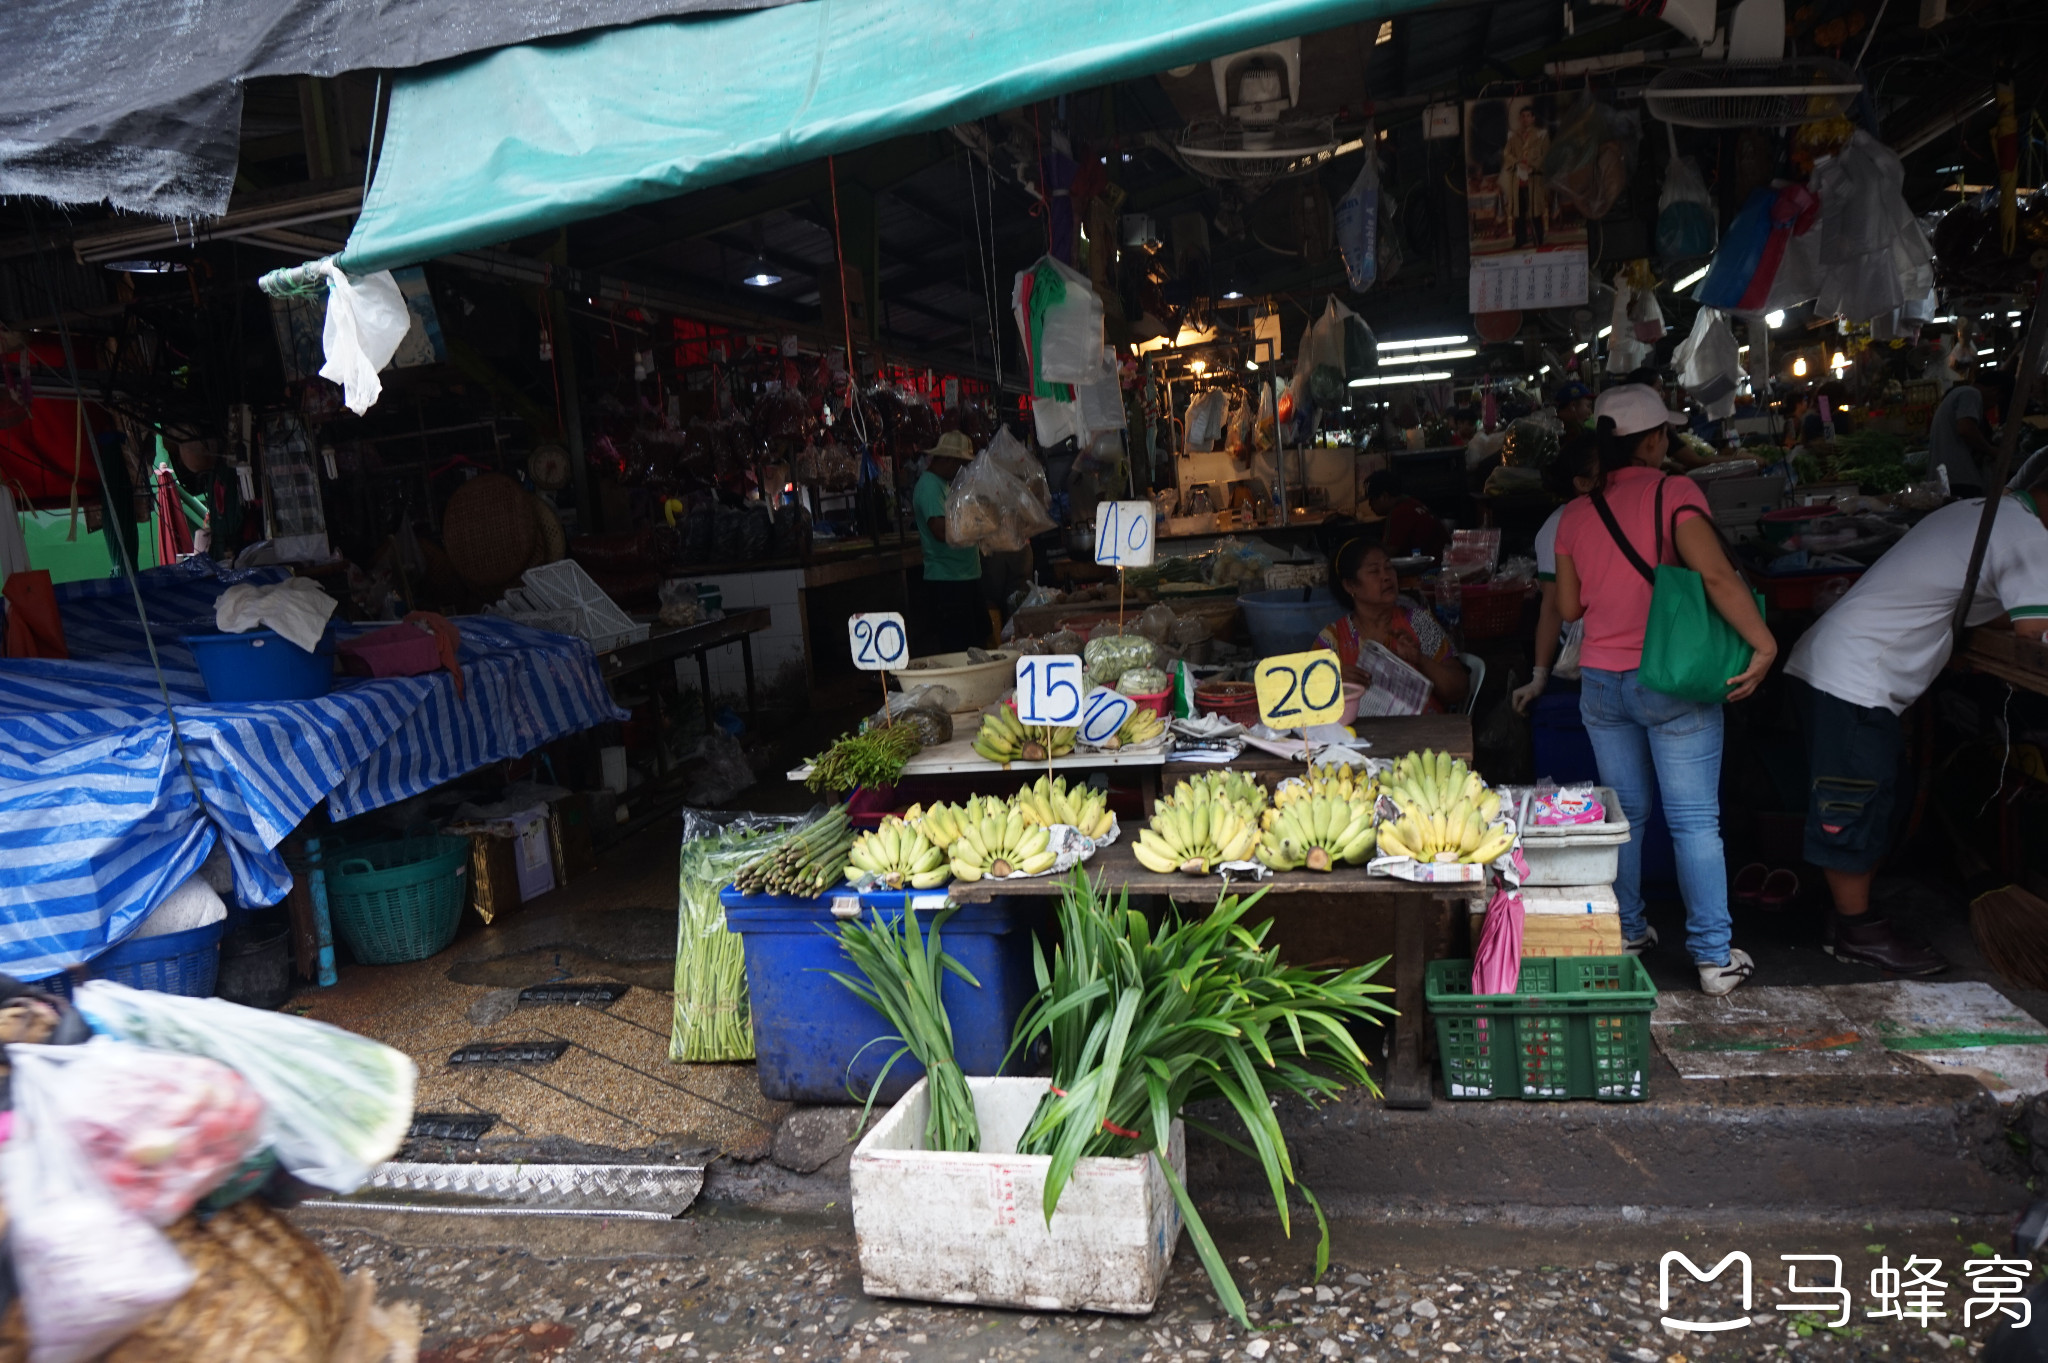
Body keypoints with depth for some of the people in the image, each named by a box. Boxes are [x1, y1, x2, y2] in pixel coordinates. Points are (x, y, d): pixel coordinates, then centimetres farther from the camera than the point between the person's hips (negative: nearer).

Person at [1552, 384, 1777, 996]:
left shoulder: (1575, 515, 5)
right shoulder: (1674, 492, -10)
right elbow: (1717, 575, -23)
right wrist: (1764, 645, -19)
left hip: (1600, 682, 5)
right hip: (1670, 681, -4)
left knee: (1624, 815, 15)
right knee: (1695, 821, 3)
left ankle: (1625, 934, 23)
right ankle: (1713, 956, 8)